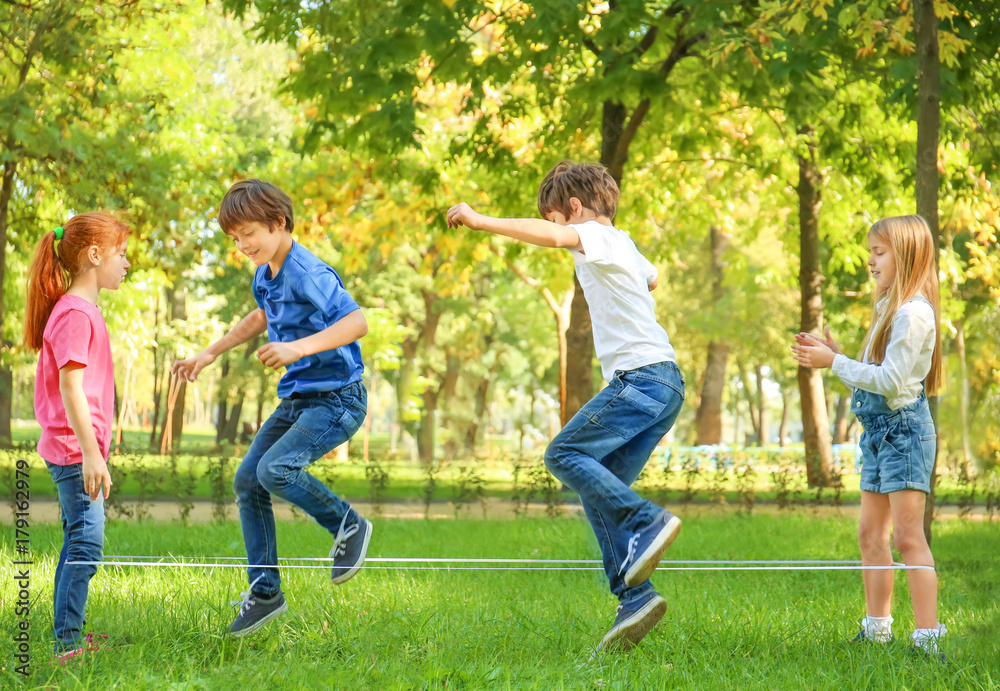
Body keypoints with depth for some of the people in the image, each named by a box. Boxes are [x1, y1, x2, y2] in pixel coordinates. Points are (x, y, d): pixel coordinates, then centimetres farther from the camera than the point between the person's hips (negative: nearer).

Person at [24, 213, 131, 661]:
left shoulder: (81, 310, 16)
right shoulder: (76, 313, -16)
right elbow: (70, 388, -22)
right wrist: (91, 452, -25)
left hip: (72, 450, 11)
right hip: (75, 449, -11)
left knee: (78, 541, 16)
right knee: (86, 543, -13)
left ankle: (69, 633, 24)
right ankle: (68, 643, -14)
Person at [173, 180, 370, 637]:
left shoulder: (308, 273, -20)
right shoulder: (265, 274, 9)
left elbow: (357, 322, -29)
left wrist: (300, 347, -38)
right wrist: (211, 353, 28)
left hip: (337, 398, -9)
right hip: (297, 399, 10)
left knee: (275, 468, -26)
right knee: (247, 480, 5)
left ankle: (348, 526, -2)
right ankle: (265, 592, 13)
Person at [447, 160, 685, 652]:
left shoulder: (598, 237, -2)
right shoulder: (626, 248, 25)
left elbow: (552, 236, -24)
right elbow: (651, 278, 49)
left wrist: (481, 221, -19)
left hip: (642, 374, -9)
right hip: (664, 386, 9)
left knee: (564, 453, -11)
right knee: (600, 490, 4)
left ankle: (646, 522, -22)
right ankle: (635, 595, -6)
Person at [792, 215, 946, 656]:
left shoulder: (913, 313, -14)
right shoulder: (890, 309, 17)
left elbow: (890, 379, -20)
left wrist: (834, 363, -15)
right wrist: (834, 355, 8)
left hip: (905, 429, -10)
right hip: (879, 431, 10)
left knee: (907, 535, -13)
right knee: (871, 532, 12)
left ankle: (928, 634, -12)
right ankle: (877, 627, 20)